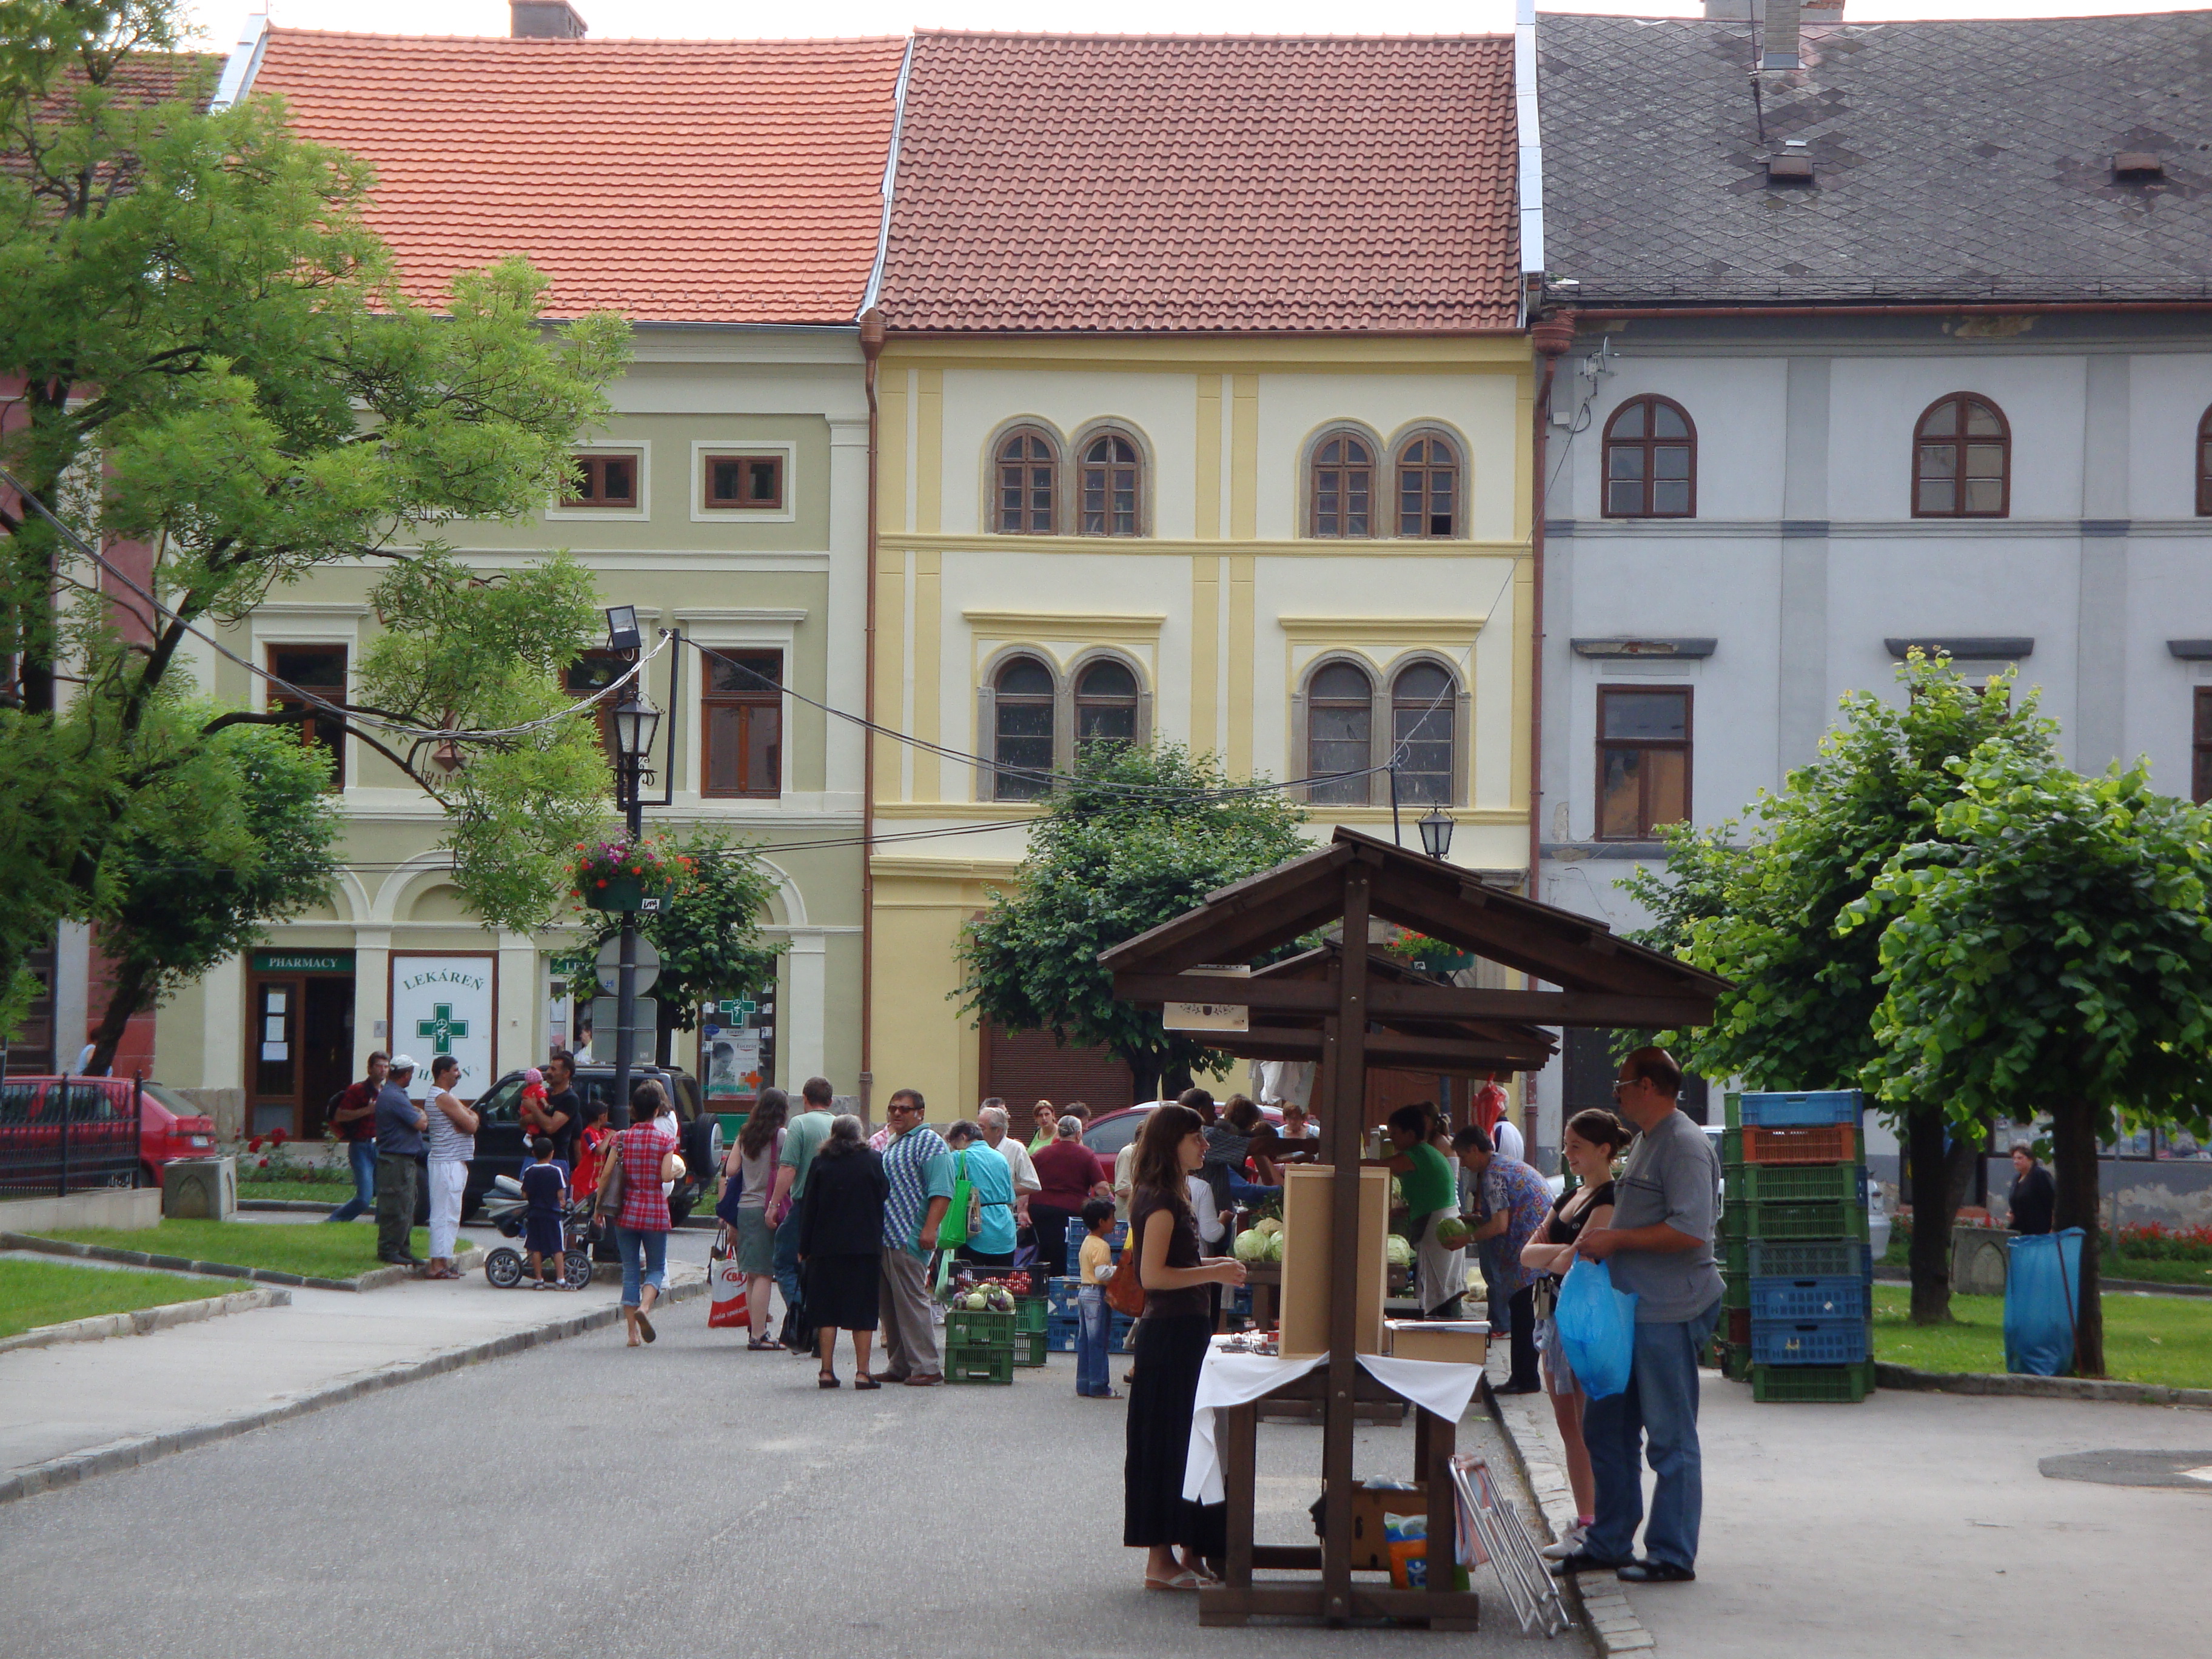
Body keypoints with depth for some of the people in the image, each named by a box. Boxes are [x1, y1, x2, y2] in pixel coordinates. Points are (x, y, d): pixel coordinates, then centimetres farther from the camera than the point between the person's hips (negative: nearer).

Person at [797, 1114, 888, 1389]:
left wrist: (804, 1249, 7)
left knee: (827, 1312, 7)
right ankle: (862, 1373, -2)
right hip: (866, 1247, -1)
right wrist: (878, 1240, 10)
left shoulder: (821, 1163, 1)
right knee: (863, 1311, 2)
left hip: (826, 1248, 1)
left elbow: (809, 1208, 2)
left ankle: (827, 1371, 4)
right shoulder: (874, 1162, -1)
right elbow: (884, 1201, 1)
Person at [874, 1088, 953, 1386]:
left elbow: (942, 1192, -16)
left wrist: (930, 1229, -26)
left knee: (910, 1301, -10)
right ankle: (899, 1365, 14)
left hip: (909, 1238, -9)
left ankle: (926, 1367, -7)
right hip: (883, 1237, 9)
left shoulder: (929, 1143, -7)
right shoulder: (893, 1143, 22)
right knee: (887, 1304, 9)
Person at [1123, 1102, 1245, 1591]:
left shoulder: (1168, 1197, 16)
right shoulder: (1162, 1201, -15)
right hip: (1172, 1333, -10)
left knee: (1185, 1441, 12)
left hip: (1181, 1333, 10)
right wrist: (1213, 1273, -18)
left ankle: (1189, 1552, 17)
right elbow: (1153, 1275, -22)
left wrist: (1211, 1265, 13)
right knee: (1169, 1441, -6)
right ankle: (1162, 1559, -3)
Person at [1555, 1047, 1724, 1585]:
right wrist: (1598, 1245, 13)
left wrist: (1615, 1239, -17)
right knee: (1605, 1429, 14)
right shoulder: (1645, 1143, 18)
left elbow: (1690, 1231, -24)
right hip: (1629, 1310, 10)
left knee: (1671, 1439, -3)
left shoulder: (1685, 1145, -14)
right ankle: (1608, 1543, 23)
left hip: (1670, 1315, -10)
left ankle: (1672, 1556, 3)